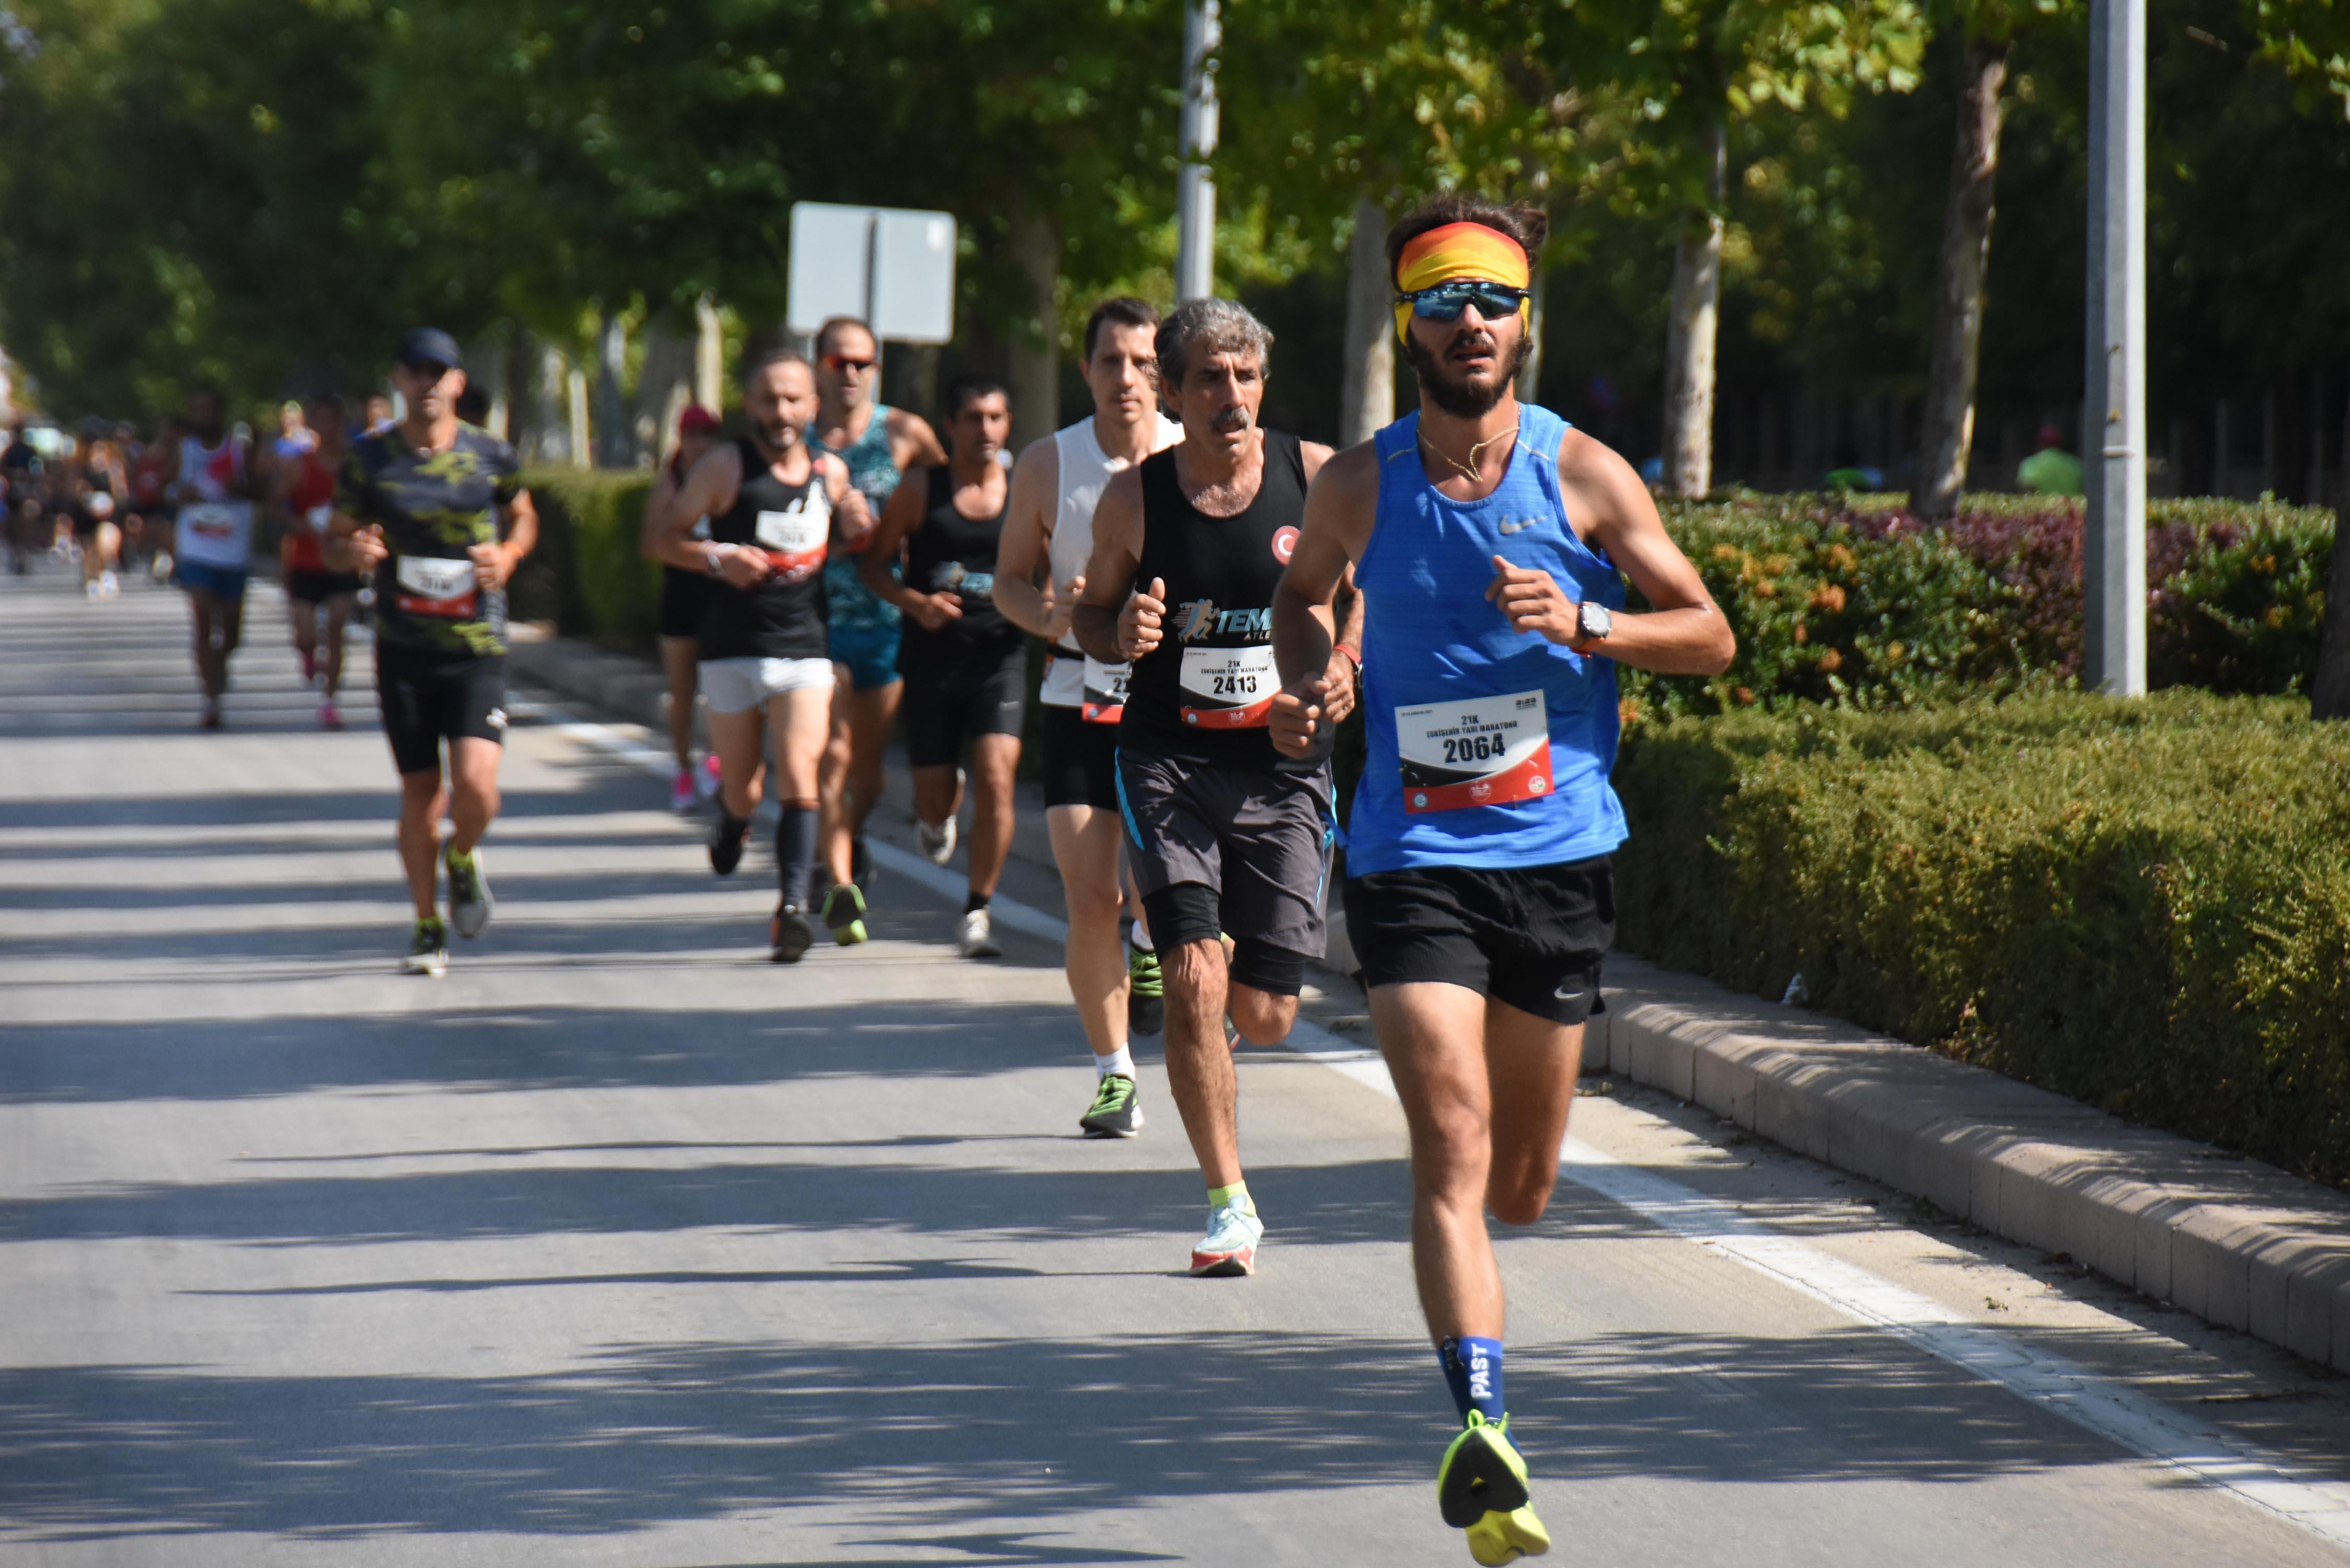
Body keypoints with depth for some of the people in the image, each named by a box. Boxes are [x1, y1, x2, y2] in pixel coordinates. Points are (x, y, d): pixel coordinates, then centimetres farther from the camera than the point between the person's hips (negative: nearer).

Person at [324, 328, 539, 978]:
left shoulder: (491, 456, 1)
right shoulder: (370, 458, 1)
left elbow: (524, 517, 18)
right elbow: (333, 543, 9)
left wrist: (509, 554, -4)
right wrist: (354, 551, -15)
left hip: (478, 649, -1)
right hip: (403, 650, 1)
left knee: (475, 785, -16)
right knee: (419, 793, 5)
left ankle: (463, 859, 18)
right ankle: (428, 927, 22)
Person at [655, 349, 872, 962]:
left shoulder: (831, 471, 7)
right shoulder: (726, 467, -4)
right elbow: (668, 538, -1)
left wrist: (856, 530, 1)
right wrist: (718, 557, -19)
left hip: (805, 651, 1)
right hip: (733, 651, -1)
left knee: (799, 773, -16)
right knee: (742, 789, 8)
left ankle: (794, 904, -19)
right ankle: (731, 820, 44)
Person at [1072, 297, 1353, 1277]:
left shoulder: (1317, 479, -4)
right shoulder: (1135, 499, -4)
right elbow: (1091, 614, 10)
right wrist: (1120, 634, -13)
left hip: (1283, 766, 1)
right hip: (1169, 762, -1)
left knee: (1265, 1015, 1)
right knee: (1194, 983, -16)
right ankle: (1229, 1205, -3)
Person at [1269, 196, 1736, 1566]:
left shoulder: (1584, 475, -2)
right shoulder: (1359, 487, 1)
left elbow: (1713, 638, 2)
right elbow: (1306, 592, 22)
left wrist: (1585, 625, -16)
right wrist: (1309, 681, 0)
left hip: (1560, 857, 1)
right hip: (1413, 861, -1)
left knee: (1522, 1187, 12)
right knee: (1453, 1152, -19)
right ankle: (1482, 1430, -26)